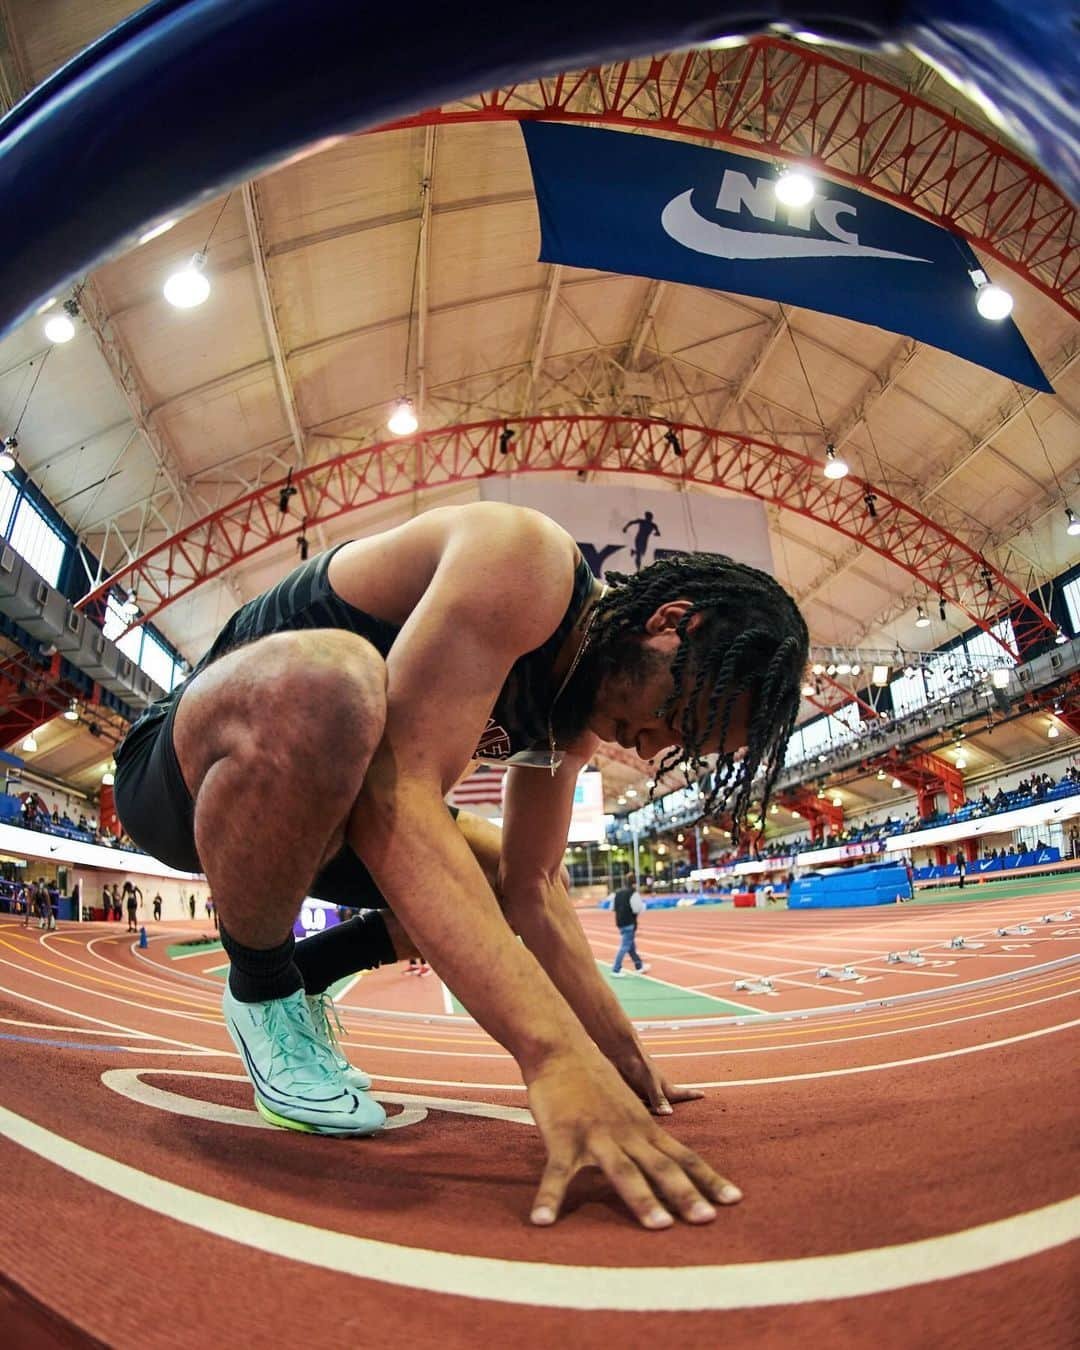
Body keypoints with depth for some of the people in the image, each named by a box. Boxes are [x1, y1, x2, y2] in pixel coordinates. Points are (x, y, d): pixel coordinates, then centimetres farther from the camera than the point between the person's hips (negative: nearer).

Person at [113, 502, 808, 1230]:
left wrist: (626, 1059, 1)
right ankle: (261, 991, -12)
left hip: (288, 803, 7)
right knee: (323, 678, -40)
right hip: (176, 776, -7)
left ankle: (301, 976, 14)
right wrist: (554, 1048, -43)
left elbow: (531, 893, 1)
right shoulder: (526, 561, -27)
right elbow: (397, 793, -38)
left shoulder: (575, 708, 0)